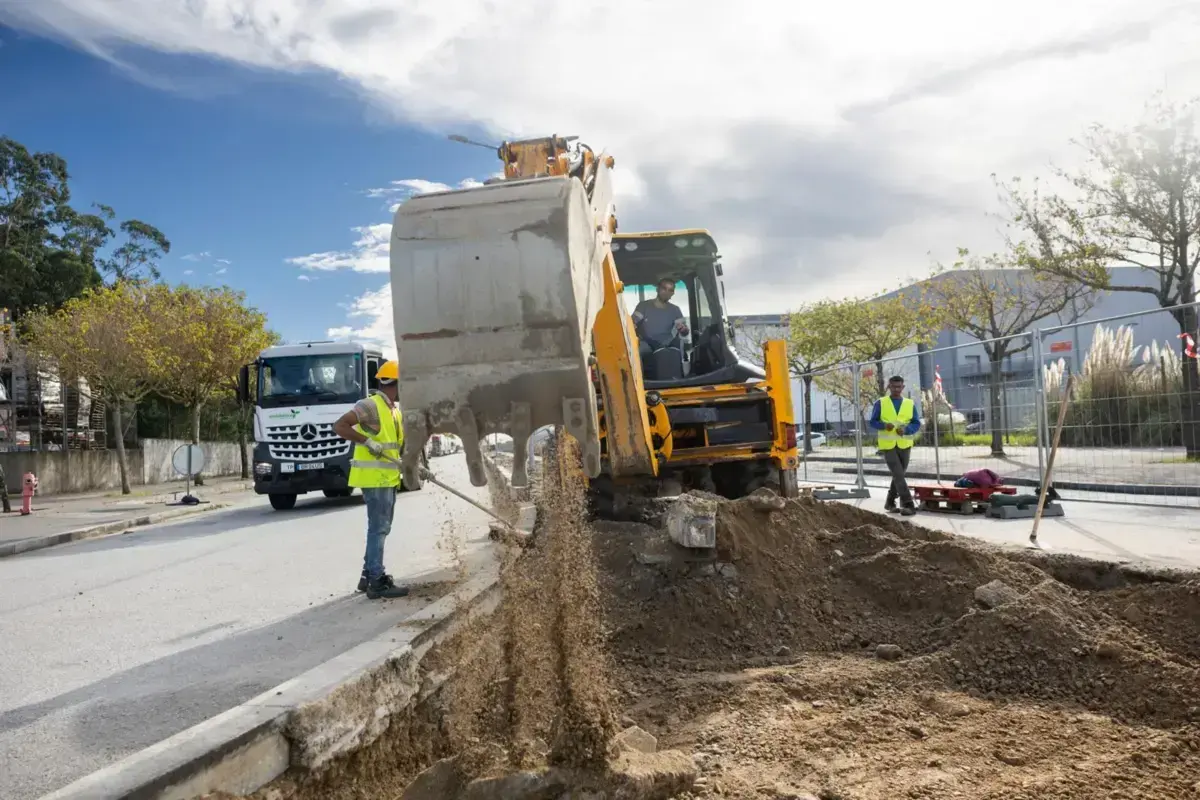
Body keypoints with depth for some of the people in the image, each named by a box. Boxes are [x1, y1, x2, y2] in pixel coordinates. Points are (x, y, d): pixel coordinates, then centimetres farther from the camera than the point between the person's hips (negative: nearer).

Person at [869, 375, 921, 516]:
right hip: (888, 445, -3)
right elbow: (872, 422, 1)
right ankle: (908, 504, -12)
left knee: (898, 475, 12)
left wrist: (906, 429, -17)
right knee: (898, 475, -11)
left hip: (904, 445, 3)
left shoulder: (910, 404, 6)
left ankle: (890, 501, 28)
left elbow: (917, 424, 3)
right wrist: (884, 425, -20)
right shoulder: (880, 403, 1)